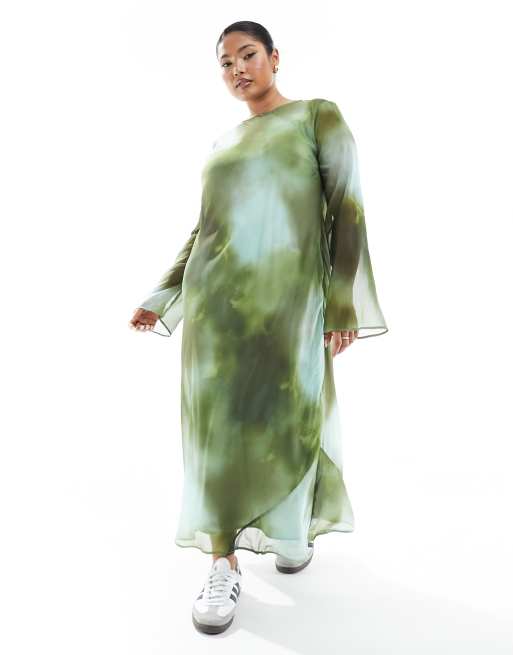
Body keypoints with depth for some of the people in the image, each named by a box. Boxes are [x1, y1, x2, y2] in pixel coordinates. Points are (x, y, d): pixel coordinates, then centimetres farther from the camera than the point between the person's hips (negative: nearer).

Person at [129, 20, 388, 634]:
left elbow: (346, 210, -1)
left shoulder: (319, 115, 8)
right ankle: (225, 564, 12)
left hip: (288, 295, -3)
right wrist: (161, 297, 16)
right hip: (216, 294, 4)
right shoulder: (222, 143, 20)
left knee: (290, 416, 6)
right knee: (221, 421, 1)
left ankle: (290, 528, 32)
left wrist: (346, 301, -9)